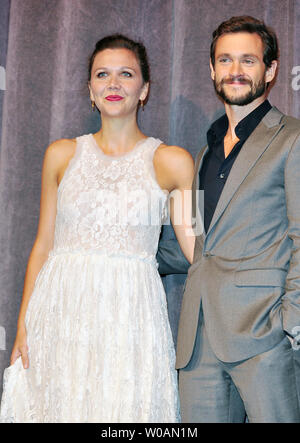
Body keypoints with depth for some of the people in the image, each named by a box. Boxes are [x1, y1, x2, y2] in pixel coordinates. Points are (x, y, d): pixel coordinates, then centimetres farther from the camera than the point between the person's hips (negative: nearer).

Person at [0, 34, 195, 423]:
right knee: (59, 406, 5)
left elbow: (198, 250, 6)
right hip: (62, 313, 2)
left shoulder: (172, 161, 3)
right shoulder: (62, 155, 8)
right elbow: (43, 245, 9)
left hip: (131, 314, -1)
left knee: (127, 408, 0)